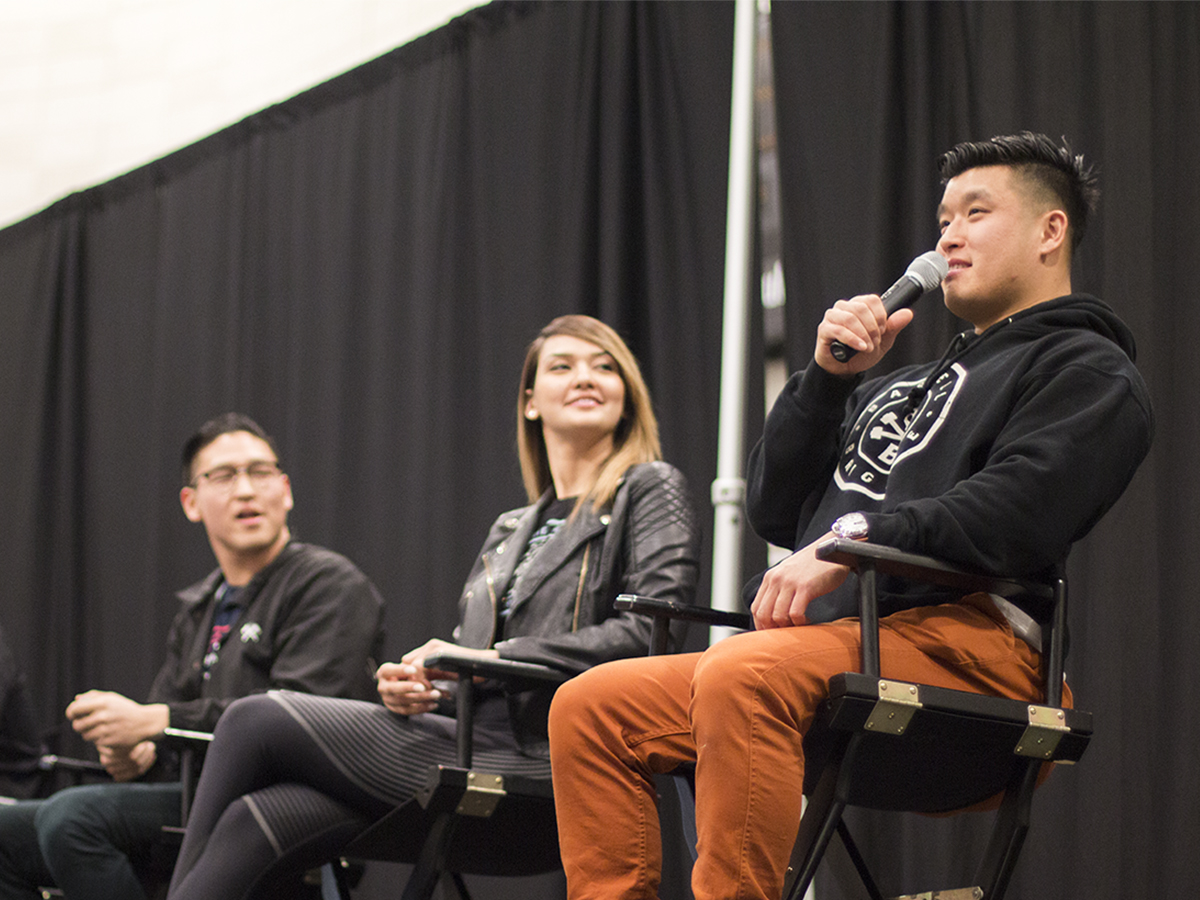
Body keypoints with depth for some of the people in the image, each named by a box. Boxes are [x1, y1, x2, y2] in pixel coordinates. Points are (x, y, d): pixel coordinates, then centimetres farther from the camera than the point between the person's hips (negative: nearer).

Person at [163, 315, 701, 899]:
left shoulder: (653, 491, 6)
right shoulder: (510, 530, 27)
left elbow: (651, 630, -10)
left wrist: (497, 658, -12)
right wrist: (411, 682, -2)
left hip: (543, 763, -6)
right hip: (480, 745, 6)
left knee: (255, 721, -14)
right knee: (256, 820, -19)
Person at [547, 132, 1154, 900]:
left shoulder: (1087, 371, 8)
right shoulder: (906, 387, 33)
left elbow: (1022, 508, -13)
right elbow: (774, 509, 25)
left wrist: (852, 539, -20)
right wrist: (828, 377, 13)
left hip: (956, 633, -8)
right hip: (835, 639, 8)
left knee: (741, 676, -37)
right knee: (592, 706, -6)